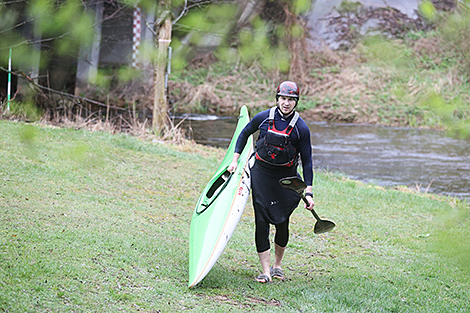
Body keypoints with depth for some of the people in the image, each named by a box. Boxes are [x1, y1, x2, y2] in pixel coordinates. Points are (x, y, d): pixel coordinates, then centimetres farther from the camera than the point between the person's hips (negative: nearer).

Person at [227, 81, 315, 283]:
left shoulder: (301, 128, -9)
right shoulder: (263, 118, -7)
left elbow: (307, 161, -4)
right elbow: (245, 133, 14)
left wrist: (309, 192, -7)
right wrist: (235, 160, 10)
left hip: (286, 177, 0)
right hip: (261, 173, 0)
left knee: (282, 222, 4)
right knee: (261, 221, -7)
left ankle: (277, 265, 25)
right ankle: (265, 270, -6)